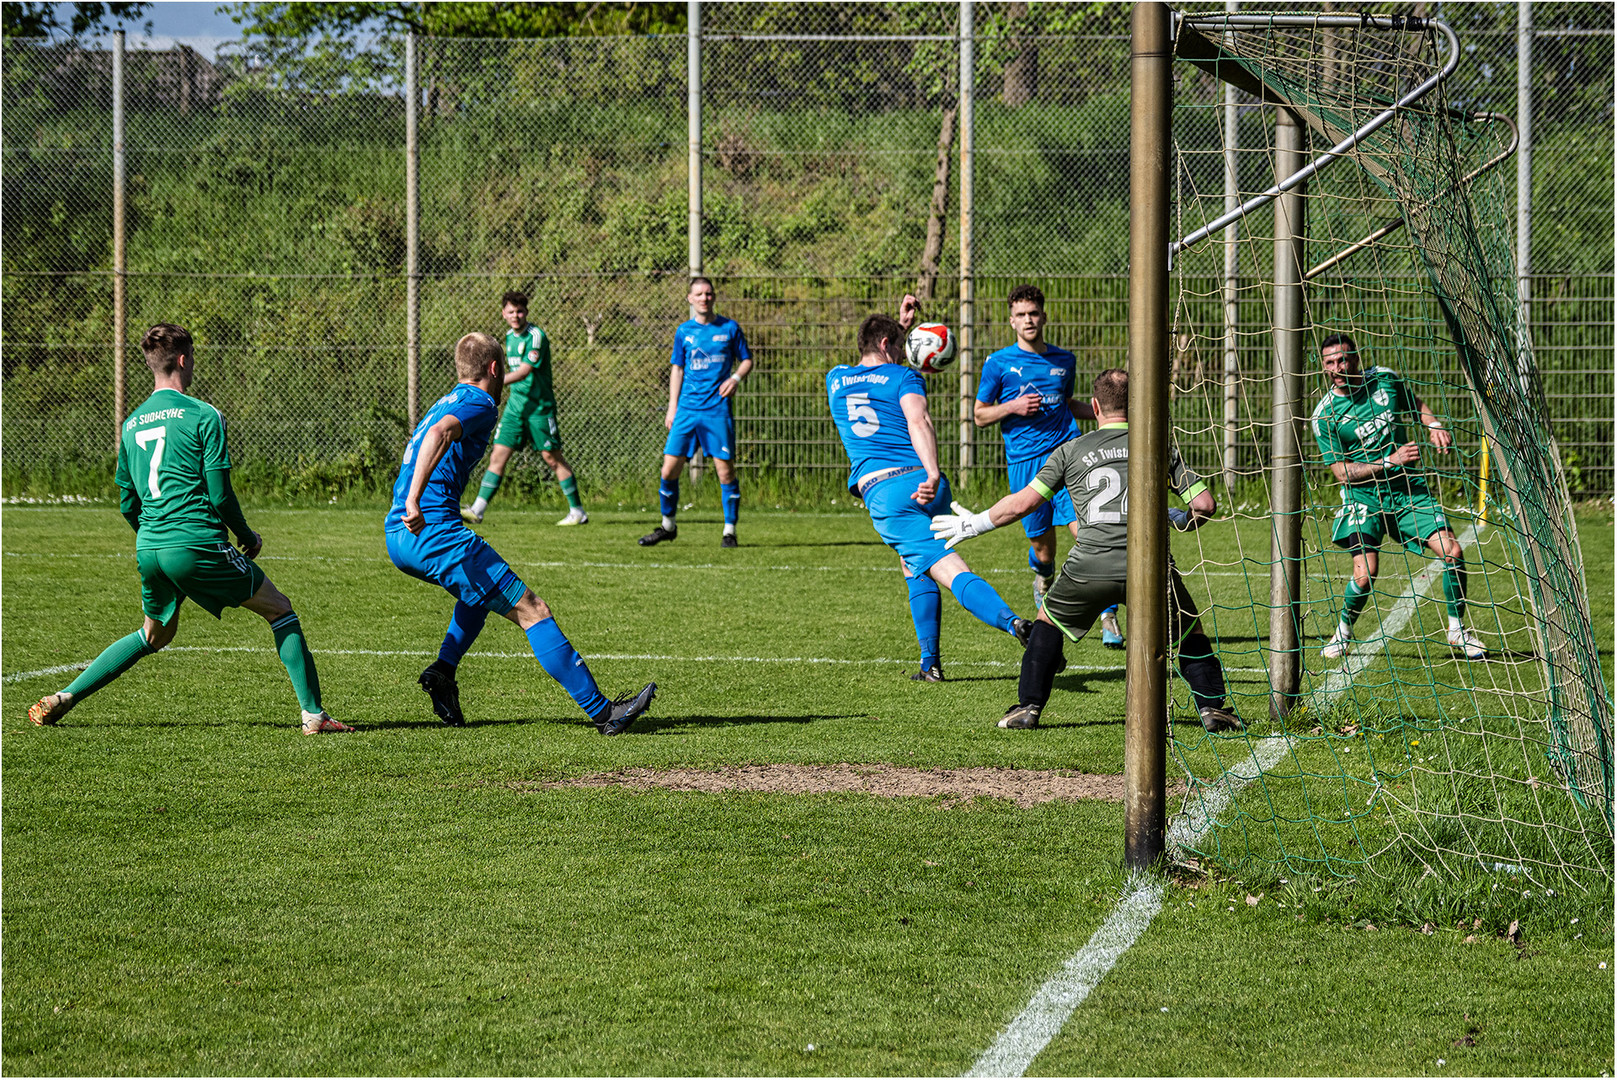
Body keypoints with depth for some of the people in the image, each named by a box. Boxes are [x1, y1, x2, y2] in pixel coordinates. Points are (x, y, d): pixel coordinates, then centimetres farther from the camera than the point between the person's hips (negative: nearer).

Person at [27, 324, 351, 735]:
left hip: (149, 548, 6)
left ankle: (63, 698, 19)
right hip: (199, 543, -6)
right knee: (280, 610, 7)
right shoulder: (203, 416, -6)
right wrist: (247, 537, 7)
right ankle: (314, 713, -1)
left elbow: (127, 505, 17)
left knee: (155, 635, 27)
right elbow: (220, 494, -9)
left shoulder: (131, 424, 13)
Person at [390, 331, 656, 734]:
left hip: (398, 537, 10)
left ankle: (443, 671, 17)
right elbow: (440, 433, -25)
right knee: (531, 610, -8)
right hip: (435, 531, -9)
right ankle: (603, 712, -11)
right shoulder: (480, 404, -5)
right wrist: (414, 500, -34)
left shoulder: (447, 402, 24)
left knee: (483, 588, 35)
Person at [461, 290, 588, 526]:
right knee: (498, 456, 0)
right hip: (515, 404, 7)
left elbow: (524, 371, -24)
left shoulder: (536, 336, -15)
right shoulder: (510, 336, 10)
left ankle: (577, 511, 9)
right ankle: (478, 510, -3)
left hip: (539, 405, -7)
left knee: (551, 457, -2)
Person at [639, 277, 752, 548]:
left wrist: (736, 378, -9)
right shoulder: (684, 331, 10)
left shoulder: (729, 328, 4)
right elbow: (677, 369, 14)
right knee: (669, 469, -1)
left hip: (718, 409, -2)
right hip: (687, 410, 2)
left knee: (725, 470, -6)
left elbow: (747, 360, 11)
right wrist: (672, 407, 8)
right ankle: (668, 526, 17)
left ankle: (729, 531, 5)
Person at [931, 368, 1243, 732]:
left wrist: (975, 524, 26)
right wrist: (1180, 521, 34)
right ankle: (1212, 707, 12)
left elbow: (1023, 502, 11)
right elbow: (1205, 503, 11)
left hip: (1090, 566, 0)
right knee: (1189, 630, 23)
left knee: (1049, 620, 26)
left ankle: (1028, 706, 21)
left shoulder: (1071, 451, 14)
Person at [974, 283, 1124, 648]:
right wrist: (1013, 407, -10)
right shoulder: (998, 364, 3)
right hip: (1024, 463, -1)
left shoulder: (1064, 361, 13)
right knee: (1042, 548, 6)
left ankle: (1108, 618, -14)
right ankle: (1044, 587, 43)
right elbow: (979, 415, 8)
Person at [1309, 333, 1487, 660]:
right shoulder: (1325, 416, -11)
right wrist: (1391, 461, -21)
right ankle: (1343, 633, 8)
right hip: (1363, 495, -3)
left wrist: (1433, 424, 0)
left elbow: (1414, 403, 21)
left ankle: (1457, 629, 11)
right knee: (1365, 574, -21)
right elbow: (1342, 472, -12)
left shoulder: (1385, 378, 0)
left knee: (1452, 552, -9)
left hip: (1408, 488, 4)